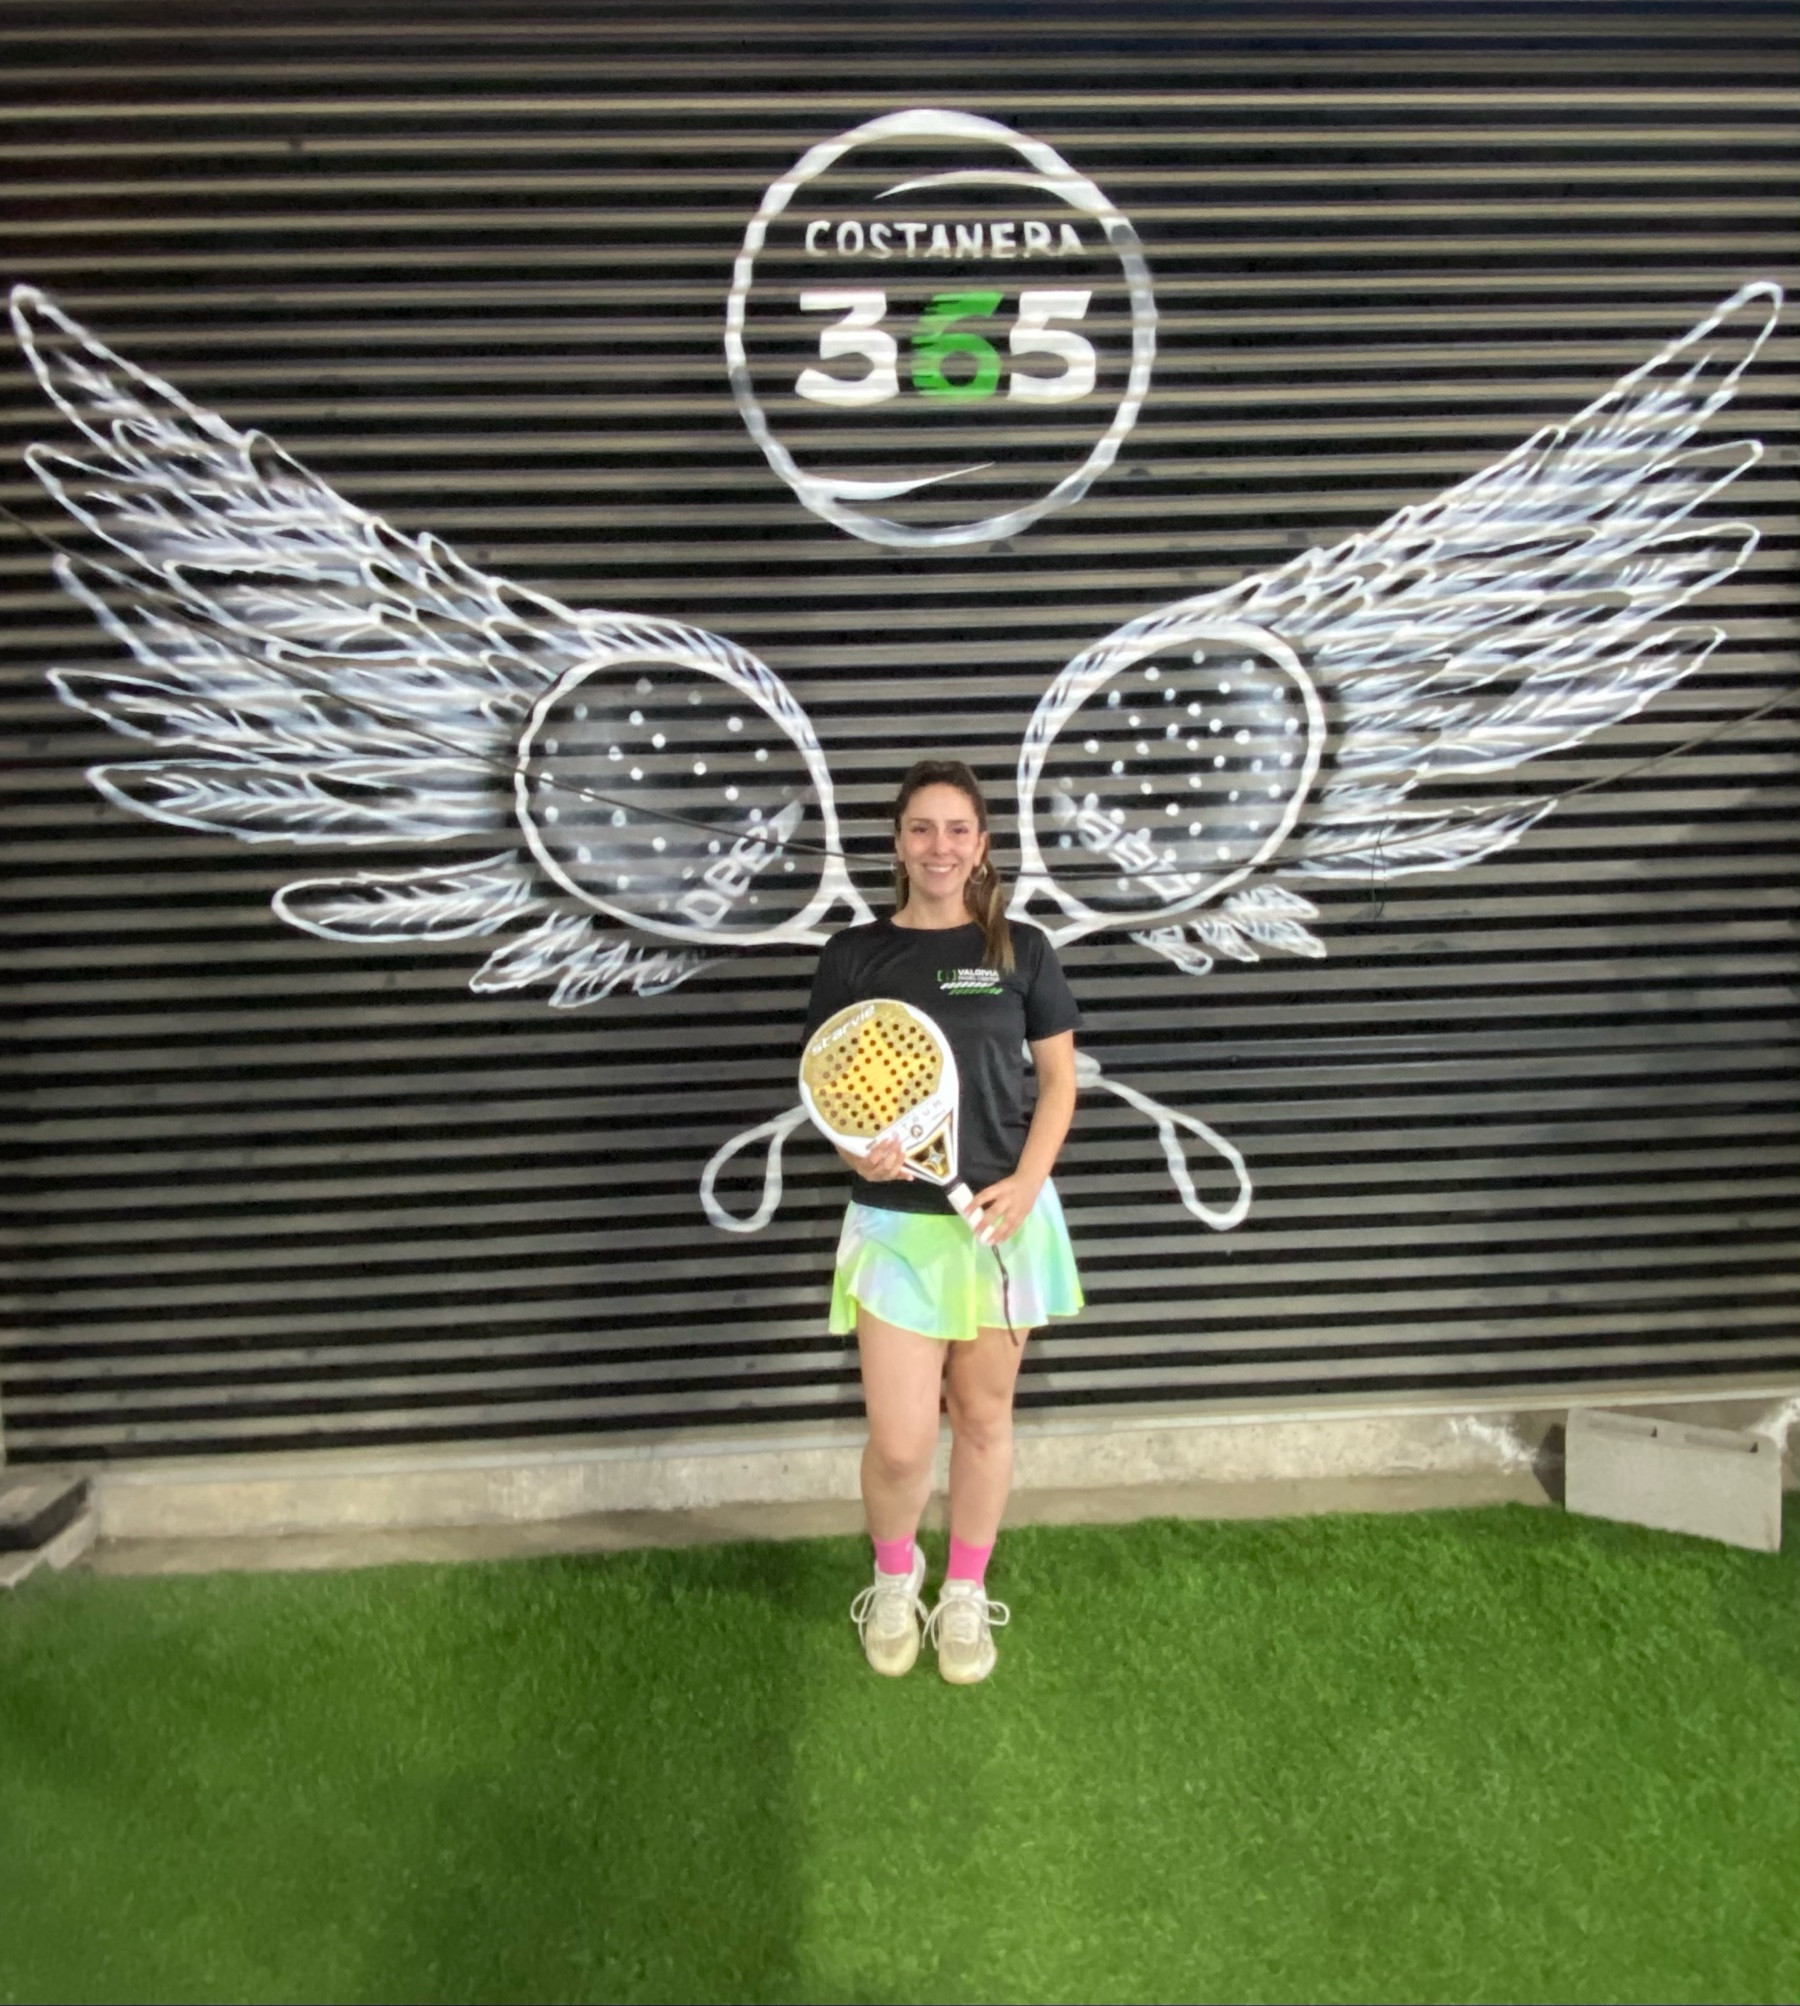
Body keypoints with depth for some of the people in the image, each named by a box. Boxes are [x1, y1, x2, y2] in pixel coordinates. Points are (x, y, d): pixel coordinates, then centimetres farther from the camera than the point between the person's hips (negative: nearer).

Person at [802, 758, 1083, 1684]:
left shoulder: (1020, 949, 1)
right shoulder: (853, 954, 0)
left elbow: (1059, 1080, 5)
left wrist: (1026, 1182, -9)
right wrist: (854, 1152, -16)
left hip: (1003, 1216, 1)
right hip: (894, 1220, -1)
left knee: (983, 1415, 13)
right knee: (899, 1441, -2)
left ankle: (964, 1595, 36)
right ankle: (893, 1577, 31)